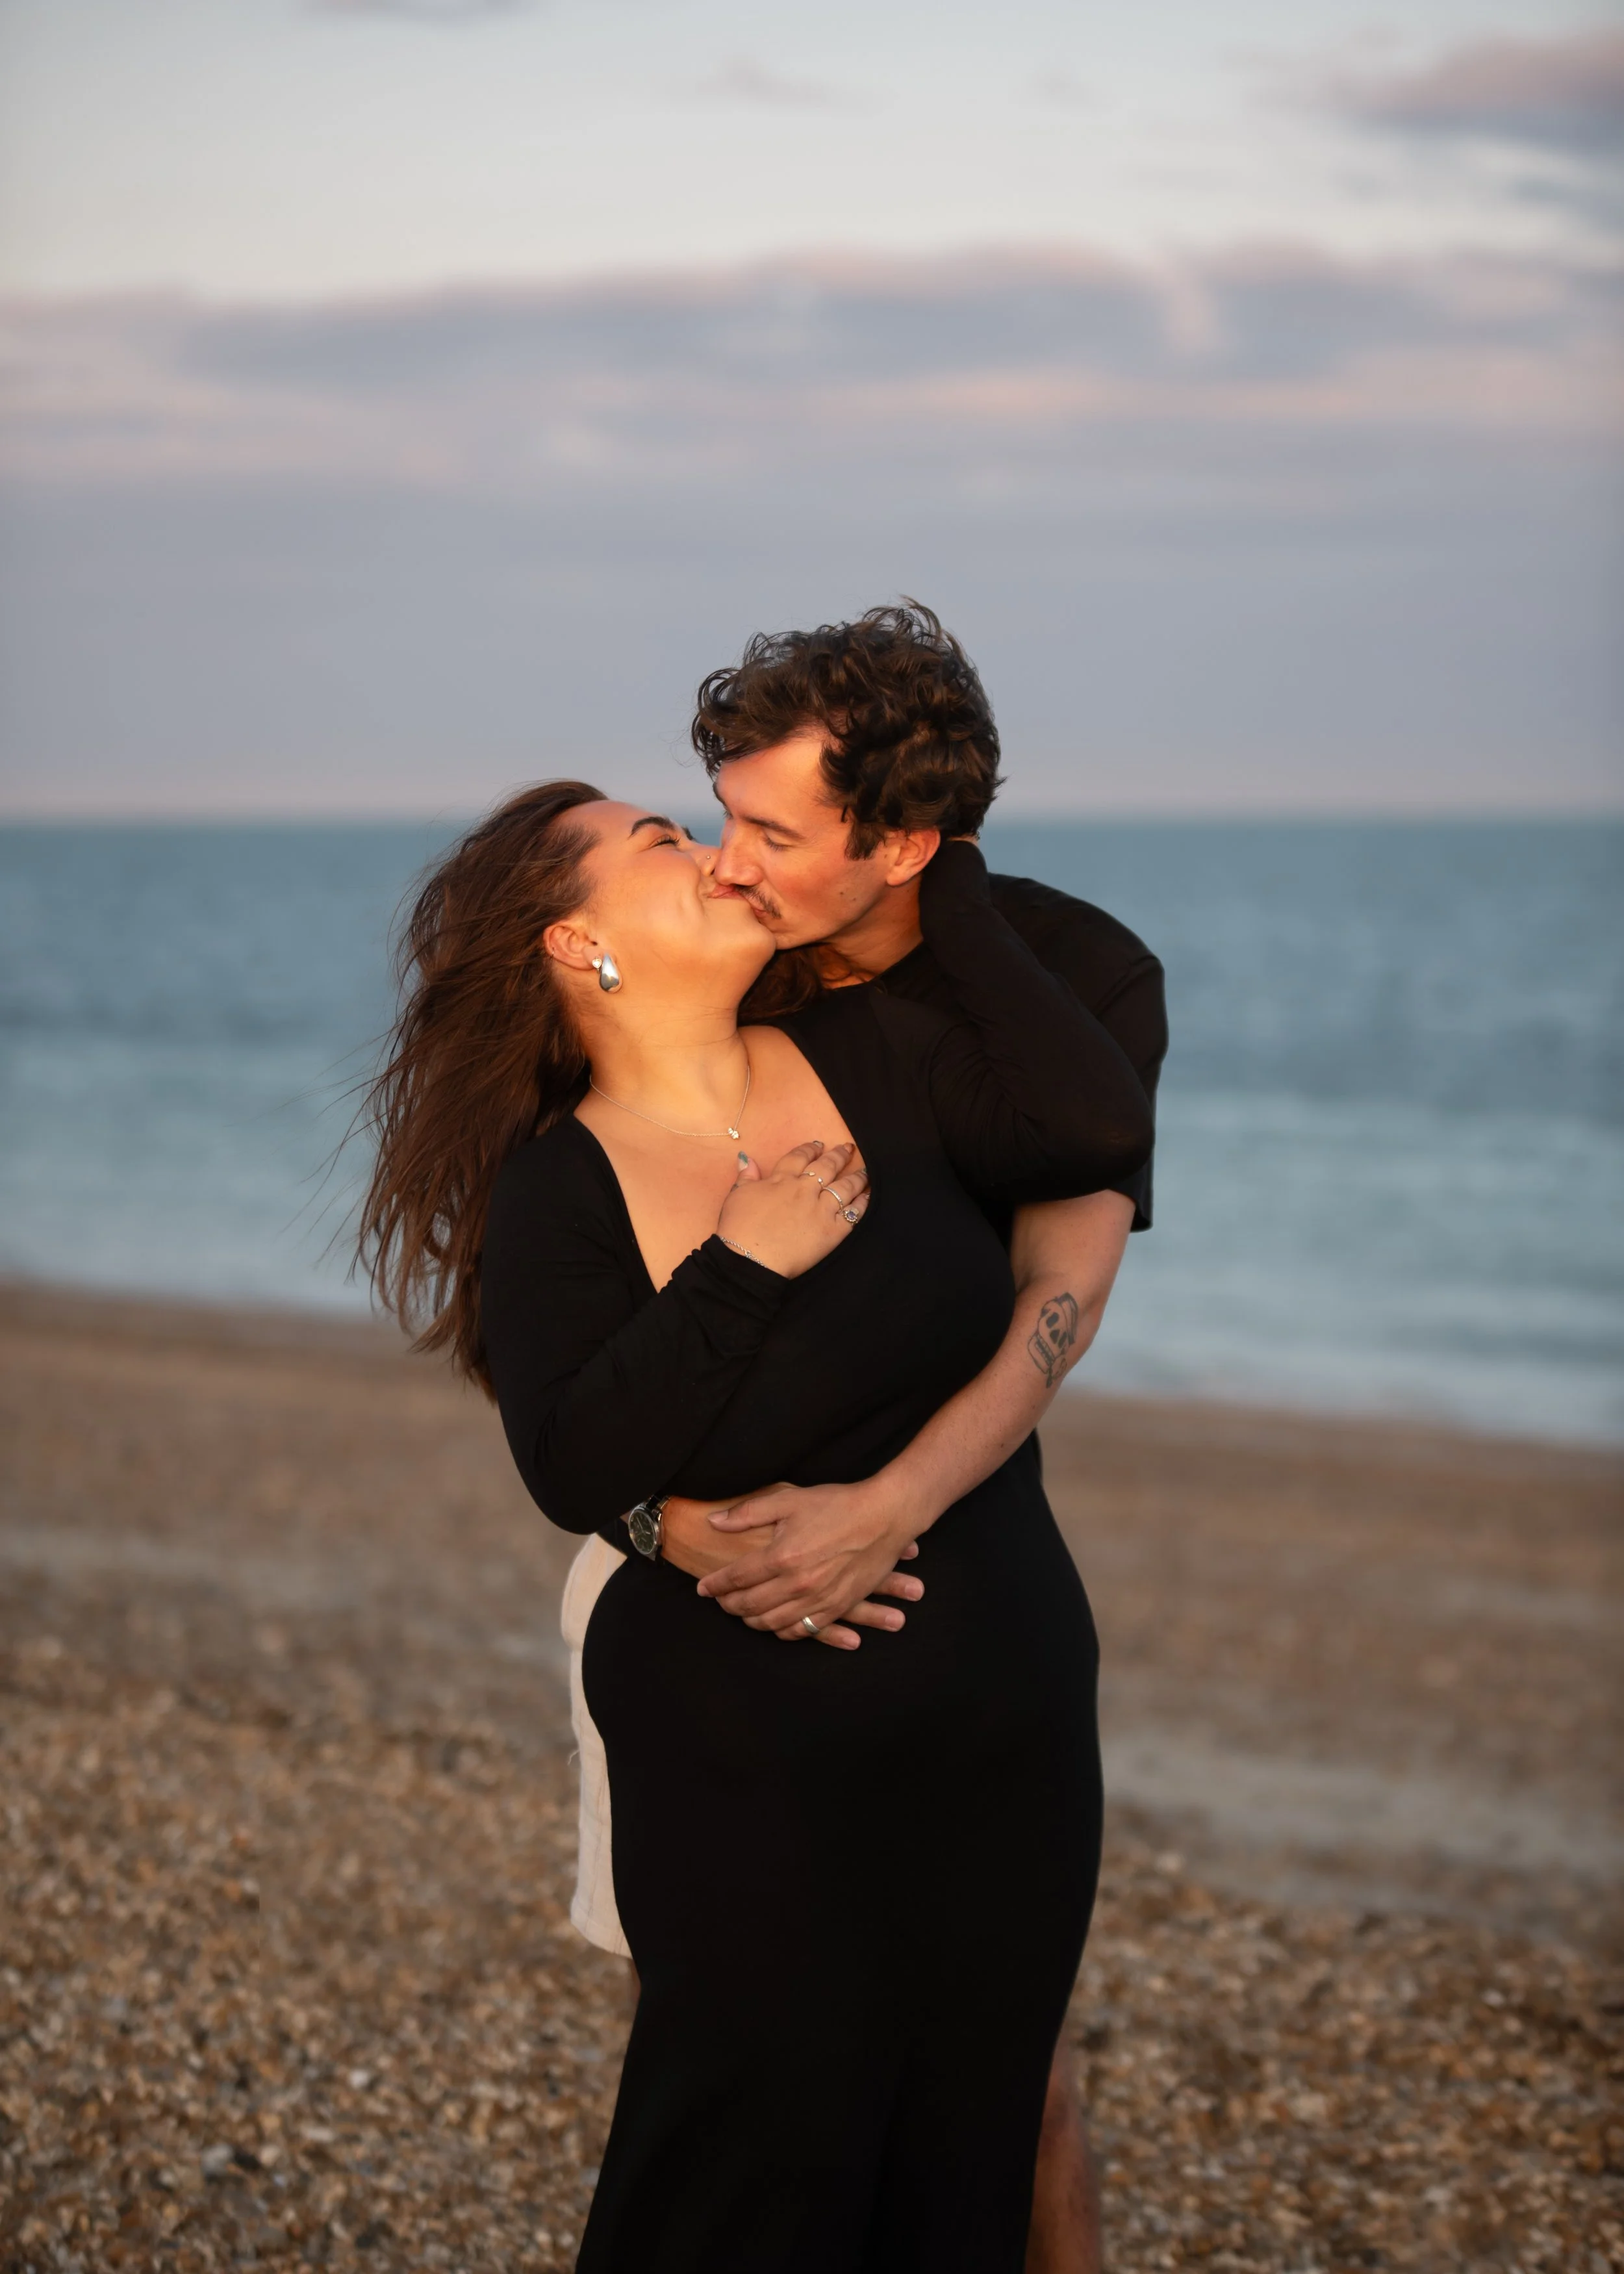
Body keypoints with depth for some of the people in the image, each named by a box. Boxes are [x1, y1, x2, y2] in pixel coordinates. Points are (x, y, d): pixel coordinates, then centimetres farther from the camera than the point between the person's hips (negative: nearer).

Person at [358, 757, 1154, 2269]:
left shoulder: (865, 1060, 0)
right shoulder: (559, 1197, -9)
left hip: (1005, 1735, 4)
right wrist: (743, 1269, -24)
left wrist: (942, 889, -5)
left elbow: (1098, 1127, -10)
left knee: (963, 2148, 16)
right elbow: (576, 1473, -18)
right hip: (757, 1774, -4)